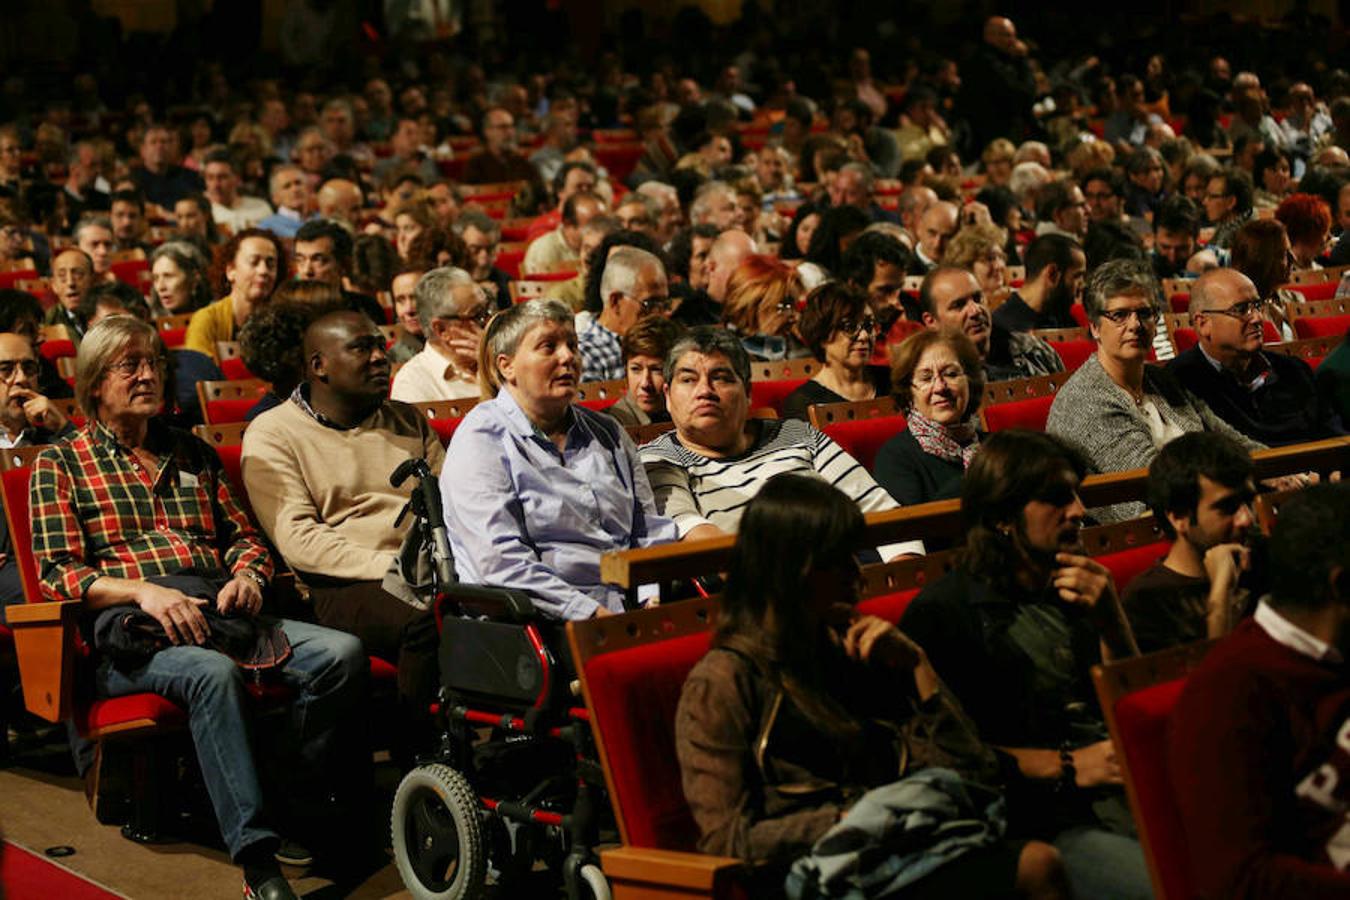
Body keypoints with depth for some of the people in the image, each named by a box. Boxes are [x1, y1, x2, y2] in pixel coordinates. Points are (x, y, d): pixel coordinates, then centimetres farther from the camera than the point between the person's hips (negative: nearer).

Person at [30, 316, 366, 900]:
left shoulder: (194, 455, 29)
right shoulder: (60, 465, 14)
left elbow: (244, 537, 25)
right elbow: (59, 573, 2)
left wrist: (248, 575, 0)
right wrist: (142, 590, -16)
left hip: (218, 607, 5)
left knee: (342, 653, -25)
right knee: (214, 674, -40)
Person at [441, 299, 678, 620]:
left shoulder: (606, 433, 20)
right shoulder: (480, 440, -1)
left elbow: (650, 532, 17)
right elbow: (501, 560, -13)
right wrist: (590, 613, -21)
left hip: (630, 612, 6)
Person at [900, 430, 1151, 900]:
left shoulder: (1074, 590, 19)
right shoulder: (942, 613, -2)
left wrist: (1111, 622, 0)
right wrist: (1067, 767, -11)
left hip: (1128, 796, 7)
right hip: (1037, 822, -7)